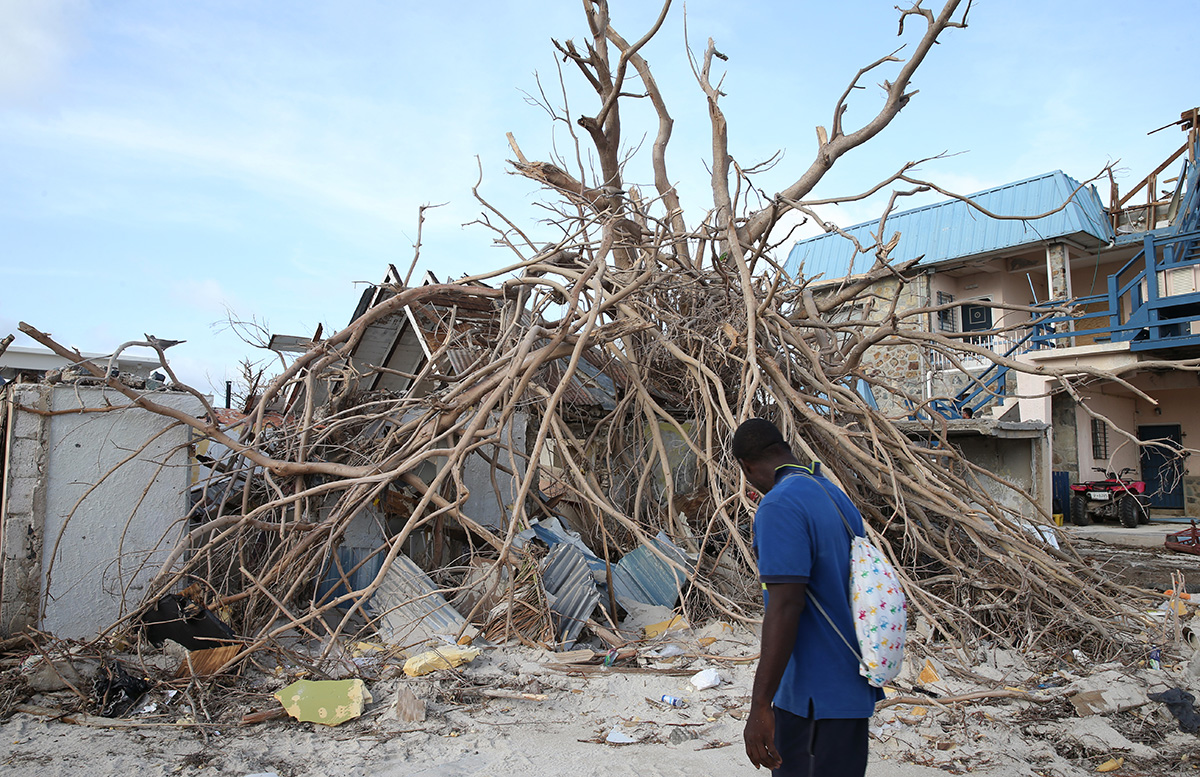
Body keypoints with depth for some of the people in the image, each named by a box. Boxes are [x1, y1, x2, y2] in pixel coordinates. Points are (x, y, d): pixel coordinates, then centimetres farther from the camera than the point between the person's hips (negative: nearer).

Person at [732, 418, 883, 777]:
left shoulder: (779, 507, -20)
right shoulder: (838, 497, 10)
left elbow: (785, 606, -26)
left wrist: (760, 705, -23)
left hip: (817, 696, -9)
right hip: (850, 683, 9)